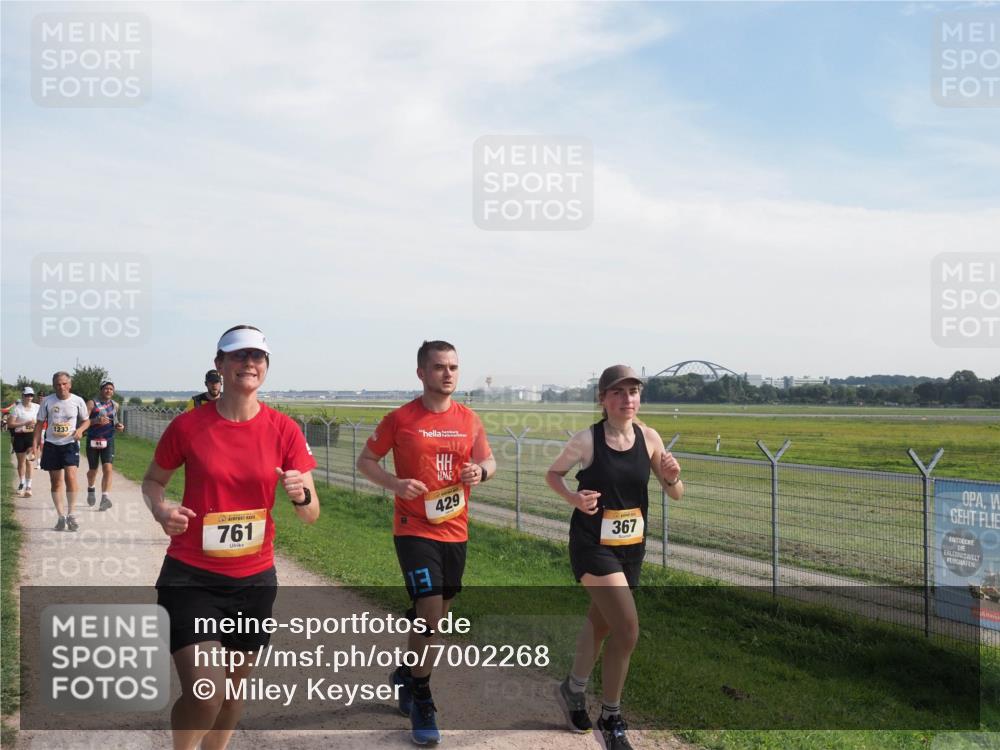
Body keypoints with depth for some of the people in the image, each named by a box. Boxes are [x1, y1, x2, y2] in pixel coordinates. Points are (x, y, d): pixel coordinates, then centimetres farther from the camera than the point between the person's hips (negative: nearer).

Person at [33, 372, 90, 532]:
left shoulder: (78, 401, -3)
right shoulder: (47, 401, 0)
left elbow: (86, 420, 9)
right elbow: (40, 423, 7)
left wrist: (80, 429, -12)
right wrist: (35, 443, -1)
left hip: (70, 443, -2)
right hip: (51, 444, 2)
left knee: (70, 476, -19)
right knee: (55, 482, 6)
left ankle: (71, 514, -9)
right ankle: (61, 516, 17)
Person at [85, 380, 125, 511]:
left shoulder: (115, 405, 8)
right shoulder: (92, 403, -4)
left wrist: (119, 425, 5)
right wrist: (97, 420, -27)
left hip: (108, 441, 1)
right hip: (93, 441, -1)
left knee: (108, 469, -15)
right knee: (93, 470, 14)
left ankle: (105, 498, -19)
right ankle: (91, 489, 44)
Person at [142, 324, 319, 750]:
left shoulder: (284, 430, -5)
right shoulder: (188, 426, -8)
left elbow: (311, 515, -3)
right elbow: (153, 481, 8)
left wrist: (300, 494, -26)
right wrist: (161, 510, -13)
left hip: (255, 579, 3)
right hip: (192, 577, -2)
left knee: (234, 688, 17)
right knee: (204, 694, -14)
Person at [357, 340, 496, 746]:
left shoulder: (469, 419, 2)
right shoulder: (400, 419, -8)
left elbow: (488, 460, 12)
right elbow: (366, 460, 0)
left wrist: (480, 471, -12)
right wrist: (395, 483, -19)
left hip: (455, 530, 5)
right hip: (415, 530, -5)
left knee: (437, 613, 16)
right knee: (429, 614, -12)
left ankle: (403, 674, 42)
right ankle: (420, 702, 9)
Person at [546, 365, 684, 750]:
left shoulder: (648, 437, -4)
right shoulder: (587, 440, -15)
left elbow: (676, 494, 1)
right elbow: (552, 474, 1)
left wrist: (672, 478, -21)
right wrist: (573, 498, -18)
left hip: (631, 547, 5)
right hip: (593, 545, -5)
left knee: (601, 621, 21)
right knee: (628, 628, -13)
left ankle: (573, 688, 47)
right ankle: (611, 719, 9)